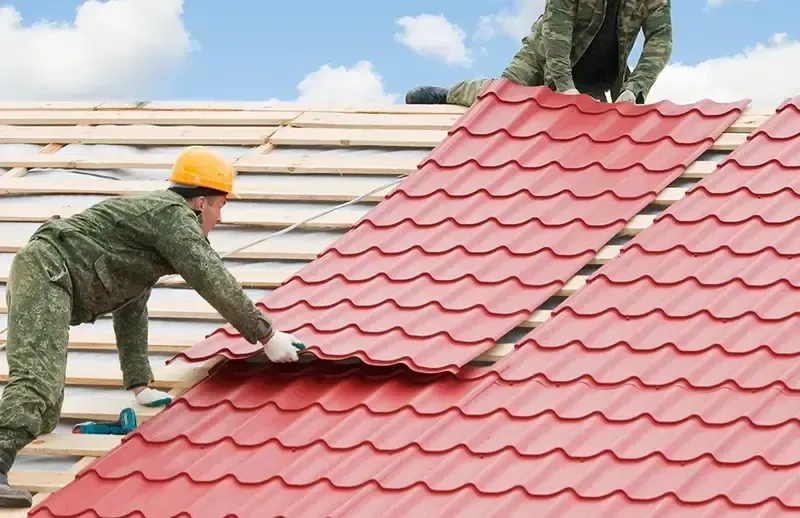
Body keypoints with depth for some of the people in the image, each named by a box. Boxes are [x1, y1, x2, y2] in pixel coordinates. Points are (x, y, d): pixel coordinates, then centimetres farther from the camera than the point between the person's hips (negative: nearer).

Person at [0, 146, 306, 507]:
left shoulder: (152, 214, 30)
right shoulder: (174, 214, 0)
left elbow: (131, 308, 33)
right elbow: (215, 284, -9)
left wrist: (139, 385, 31)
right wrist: (267, 336, -3)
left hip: (36, 274, 10)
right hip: (47, 271, -10)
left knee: (42, 419, 7)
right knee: (38, 379, -29)